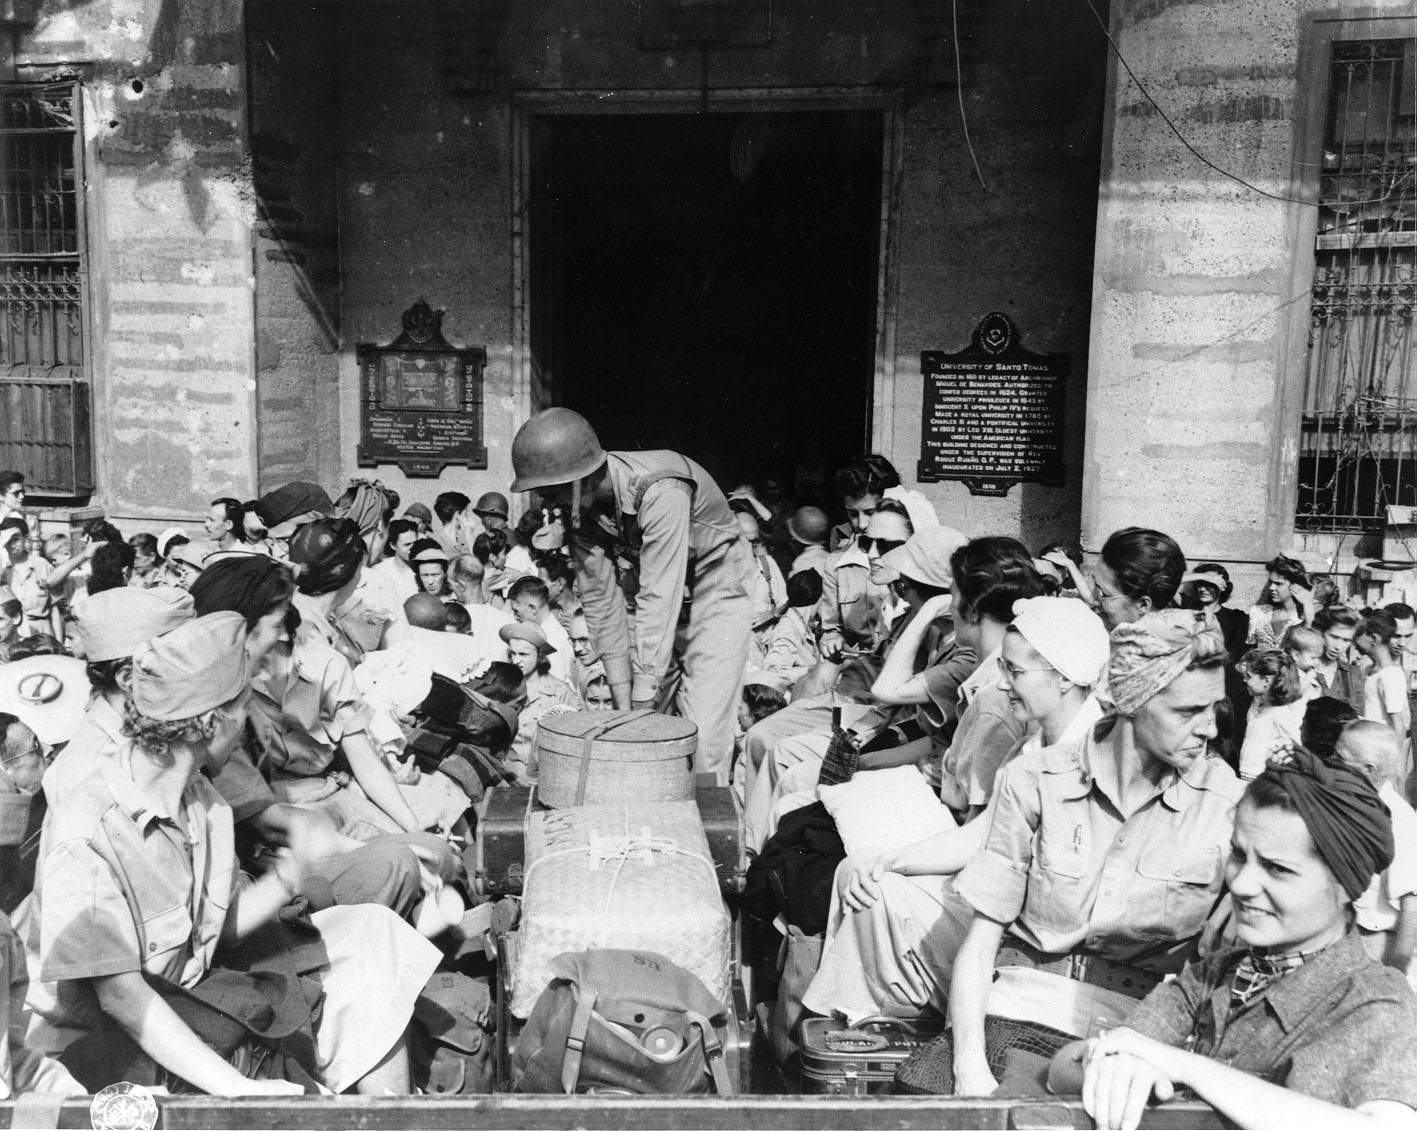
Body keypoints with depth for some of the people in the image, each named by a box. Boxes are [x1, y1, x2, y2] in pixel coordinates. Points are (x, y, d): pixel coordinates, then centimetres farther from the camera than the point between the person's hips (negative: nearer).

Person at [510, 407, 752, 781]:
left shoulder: (661, 493, -34)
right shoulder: (580, 505, -12)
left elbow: (659, 600, -34)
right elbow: (600, 597, -9)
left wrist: (642, 704, -32)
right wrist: (623, 704, -12)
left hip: (714, 589, -6)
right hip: (660, 591, 6)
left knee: (704, 736, -14)